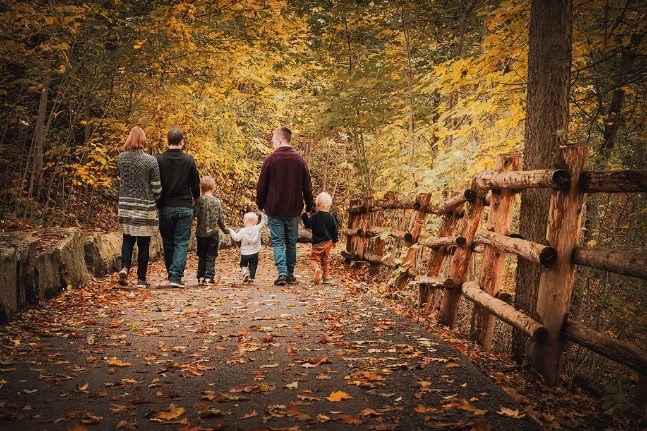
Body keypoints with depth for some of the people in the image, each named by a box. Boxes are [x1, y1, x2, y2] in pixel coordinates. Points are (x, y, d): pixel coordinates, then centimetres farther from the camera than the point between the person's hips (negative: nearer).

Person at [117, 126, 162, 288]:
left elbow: (120, 179, 10)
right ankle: (141, 279, 12)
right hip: (145, 206, -3)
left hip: (125, 205, 3)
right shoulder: (150, 160, -12)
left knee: (128, 238, 18)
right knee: (143, 243, 7)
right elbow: (156, 187, -8)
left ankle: (125, 267, -4)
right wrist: (155, 200, 11)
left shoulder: (121, 158, -2)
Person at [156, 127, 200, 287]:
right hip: (185, 207, -1)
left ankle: (171, 274, 22)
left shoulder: (159, 159, -3)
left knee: (168, 243, 13)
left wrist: (157, 204, 13)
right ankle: (176, 276, -9)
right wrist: (197, 201, 19)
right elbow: (195, 184, 3)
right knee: (181, 243, 2)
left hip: (166, 207, 1)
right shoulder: (189, 160, -3)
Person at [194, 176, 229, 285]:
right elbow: (220, 219, 4)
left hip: (201, 233, 0)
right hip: (213, 233, 0)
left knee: (201, 257, 12)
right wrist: (226, 229, 17)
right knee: (211, 257, 4)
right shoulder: (217, 201, -2)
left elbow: (195, 214, -14)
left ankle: (201, 277, 14)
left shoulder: (199, 200, -7)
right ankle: (209, 277, 0)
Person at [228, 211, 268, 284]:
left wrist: (231, 231, -2)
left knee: (243, 264, 17)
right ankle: (251, 277, 6)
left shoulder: (243, 231, -12)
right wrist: (263, 214, 9)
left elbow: (236, 238, -15)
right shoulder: (257, 228, -6)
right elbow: (263, 222, 1)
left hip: (244, 253, -1)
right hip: (254, 253, 1)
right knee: (253, 266, 12)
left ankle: (244, 271, -9)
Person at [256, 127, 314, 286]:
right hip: (293, 210, 3)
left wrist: (260, 204, 10)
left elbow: (261, 186, -3)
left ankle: (282, 273, -11)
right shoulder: (299, 160, 2)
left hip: (274, 210, -3)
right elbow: (307, 187, 4)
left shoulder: (270, 159, -7)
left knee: (278, 242, 2)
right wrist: (309, 207, 12)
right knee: (291, 243, 13)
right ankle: (290, 274, 16)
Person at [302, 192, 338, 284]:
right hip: (328, 242, 4)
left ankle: (317, 269, -28)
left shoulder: (315, 216, -10)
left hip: (317, 243, -4)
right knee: (326, 260, 16)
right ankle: (326, 277, 18)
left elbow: (308, 224, -5)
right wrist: (334, 241, 16)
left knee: (314, 258, 1)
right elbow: (334, 230, 5)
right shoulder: (331, 217, 1)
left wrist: (304, 215, 5)